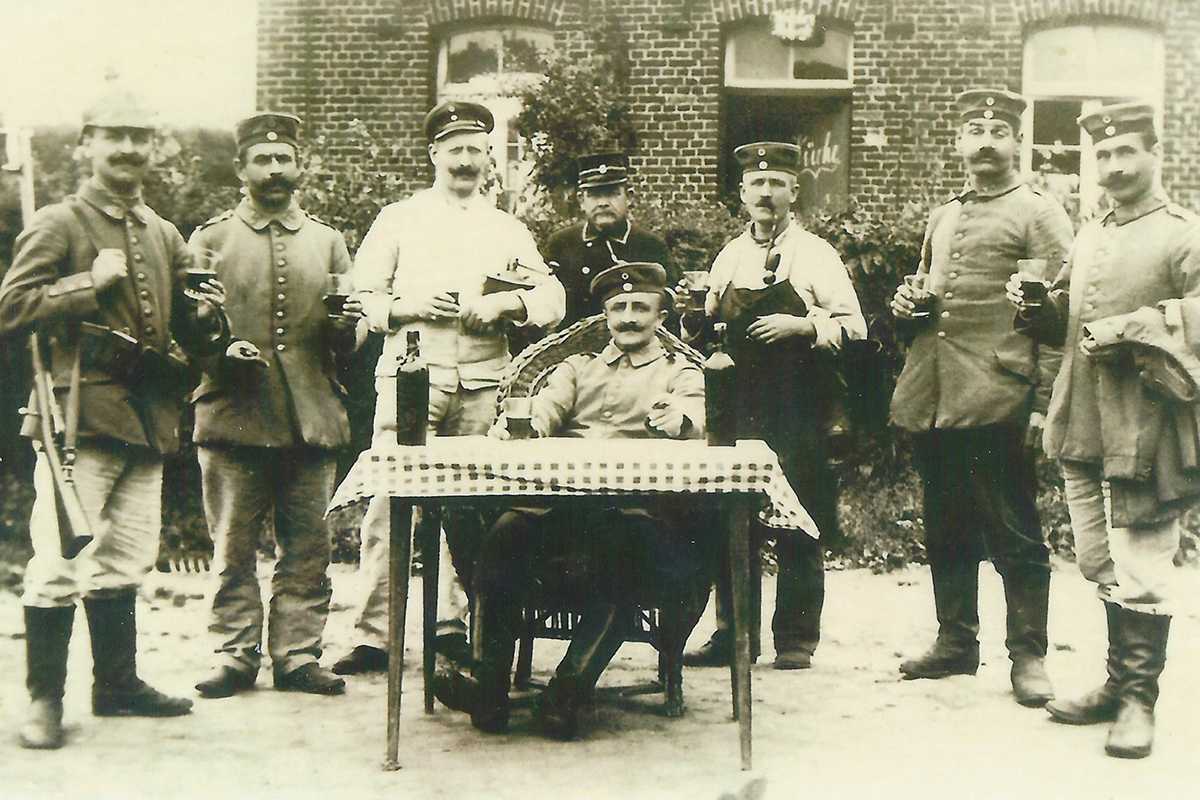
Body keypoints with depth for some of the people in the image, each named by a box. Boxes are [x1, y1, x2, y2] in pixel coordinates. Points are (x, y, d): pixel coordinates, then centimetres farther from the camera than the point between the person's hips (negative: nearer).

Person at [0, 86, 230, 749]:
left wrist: (205, 317, 2)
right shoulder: (57, 223, -1)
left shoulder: (165, 236, 18)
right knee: (62, 562, -7)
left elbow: (186, 335, 24)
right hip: (81, 415, -6)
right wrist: (91, 282, -16)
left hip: (147, 417, 6)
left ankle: (117, 683, 24)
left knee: (125, 561, 13)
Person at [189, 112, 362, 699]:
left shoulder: (327, 242, 15)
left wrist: (348, 326, -8)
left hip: (313, 421, 2)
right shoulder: (210, 239, 8)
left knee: (307, 548, 4)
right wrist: (221, 351, -15)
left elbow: (352, 335, 15)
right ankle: (235, 654, 12)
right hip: (234, 417, -2)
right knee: (234, 547, 2)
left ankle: (297, 654, 13)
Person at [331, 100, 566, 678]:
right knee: (388, 505, -9)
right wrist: (408, 306, -9)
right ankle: (373, 635, -7)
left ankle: (453, 624, 14)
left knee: (469, 509, 3)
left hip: (483, 382, 2)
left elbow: (553, 299, 8)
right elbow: (359, 299, 8)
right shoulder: (398, 219, 13)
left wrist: (505, 303, -10)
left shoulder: (509, 230, 18)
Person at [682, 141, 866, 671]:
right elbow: (711, 331, 23)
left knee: (798, 523, -1)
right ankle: (733, 633, 14)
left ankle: (796, 639, 7)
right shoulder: (728, 258, 15)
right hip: (740, 404, 4)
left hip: (797, 407, -4)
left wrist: (801, 325, -17)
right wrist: (694, 317, 2)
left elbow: (853, 326, -2)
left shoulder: (815, 254, 1)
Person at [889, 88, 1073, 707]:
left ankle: (1028, 655, 9)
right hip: (932, 400, 7)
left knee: (1014, 534, -1)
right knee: (946, 531, 13)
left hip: (996, 401, -6)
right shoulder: (940, 218, 19)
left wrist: (1044, 402, -14)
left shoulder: (1038, 214, 0)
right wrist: (904, 304, 7)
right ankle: (956, 641, 24)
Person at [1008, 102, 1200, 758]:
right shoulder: (1087, 239, 15)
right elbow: (1063, 323, 24)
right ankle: (1120, 683, 29)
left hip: (1144, 436, -7)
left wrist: (1128, 329, -24)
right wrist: (1031, 305, 4)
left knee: (1140, 573, -1)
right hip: (1083, 431, 7)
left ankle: (1138, 700, 12)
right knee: (1102, 566, 16)